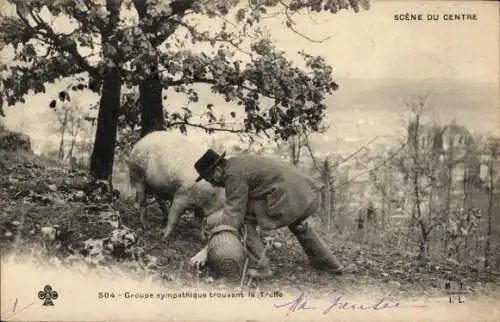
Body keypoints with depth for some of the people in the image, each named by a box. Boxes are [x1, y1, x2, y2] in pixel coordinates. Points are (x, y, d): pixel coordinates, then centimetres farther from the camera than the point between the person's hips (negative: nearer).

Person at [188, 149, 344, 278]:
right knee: (297, 224, 39)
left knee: (244, 218, -3)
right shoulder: (238, 162, 20)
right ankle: (329, 263, 49)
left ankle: (258, 266, 2)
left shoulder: (234, 173, -9)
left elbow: (233, 214, -13)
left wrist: (207, 250, -12)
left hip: (291, 199, -10)